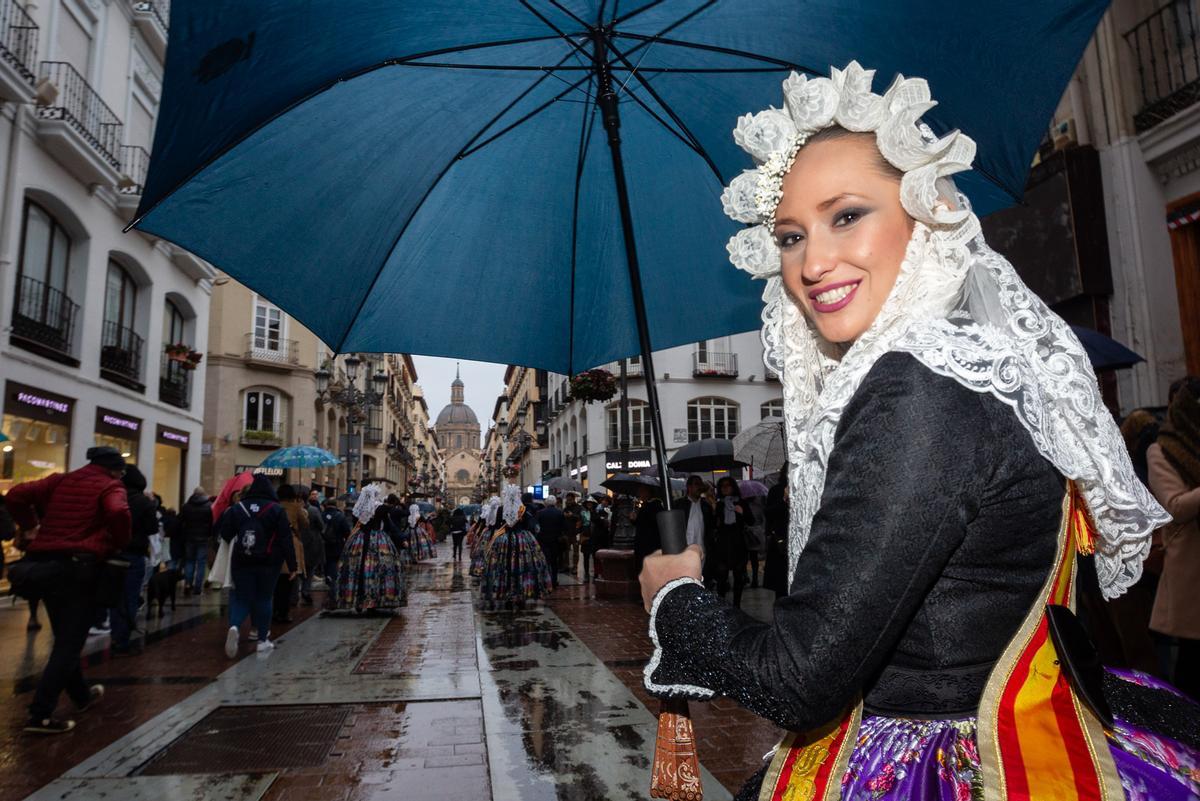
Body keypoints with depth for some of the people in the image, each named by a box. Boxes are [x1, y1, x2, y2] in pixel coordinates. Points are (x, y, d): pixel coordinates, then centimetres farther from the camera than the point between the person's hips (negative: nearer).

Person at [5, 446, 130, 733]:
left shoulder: (59, 480, 16)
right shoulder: (110, 486, -2)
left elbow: (15, 495, 6)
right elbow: (118, 514, -23)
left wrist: (30, 527, 14)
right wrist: (120, 545, -7)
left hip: (44, 562, 7)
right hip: (79, 566, -7)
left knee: (65, 637, 21)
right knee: (70, 642, 1)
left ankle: (82, 695, 37)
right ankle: (41, 715, -5)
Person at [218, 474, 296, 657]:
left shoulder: (237, 508, 2)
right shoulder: (277, 510, -6)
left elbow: (225, 534, 5)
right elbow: (286, 540, -8)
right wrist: (293, 565, -4)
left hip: (241, 561, 2)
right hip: (268, 562, -1)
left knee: (241, 597, 8)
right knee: (264, 598, 9)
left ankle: (234, 626, -20)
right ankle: (262, 640, 13)